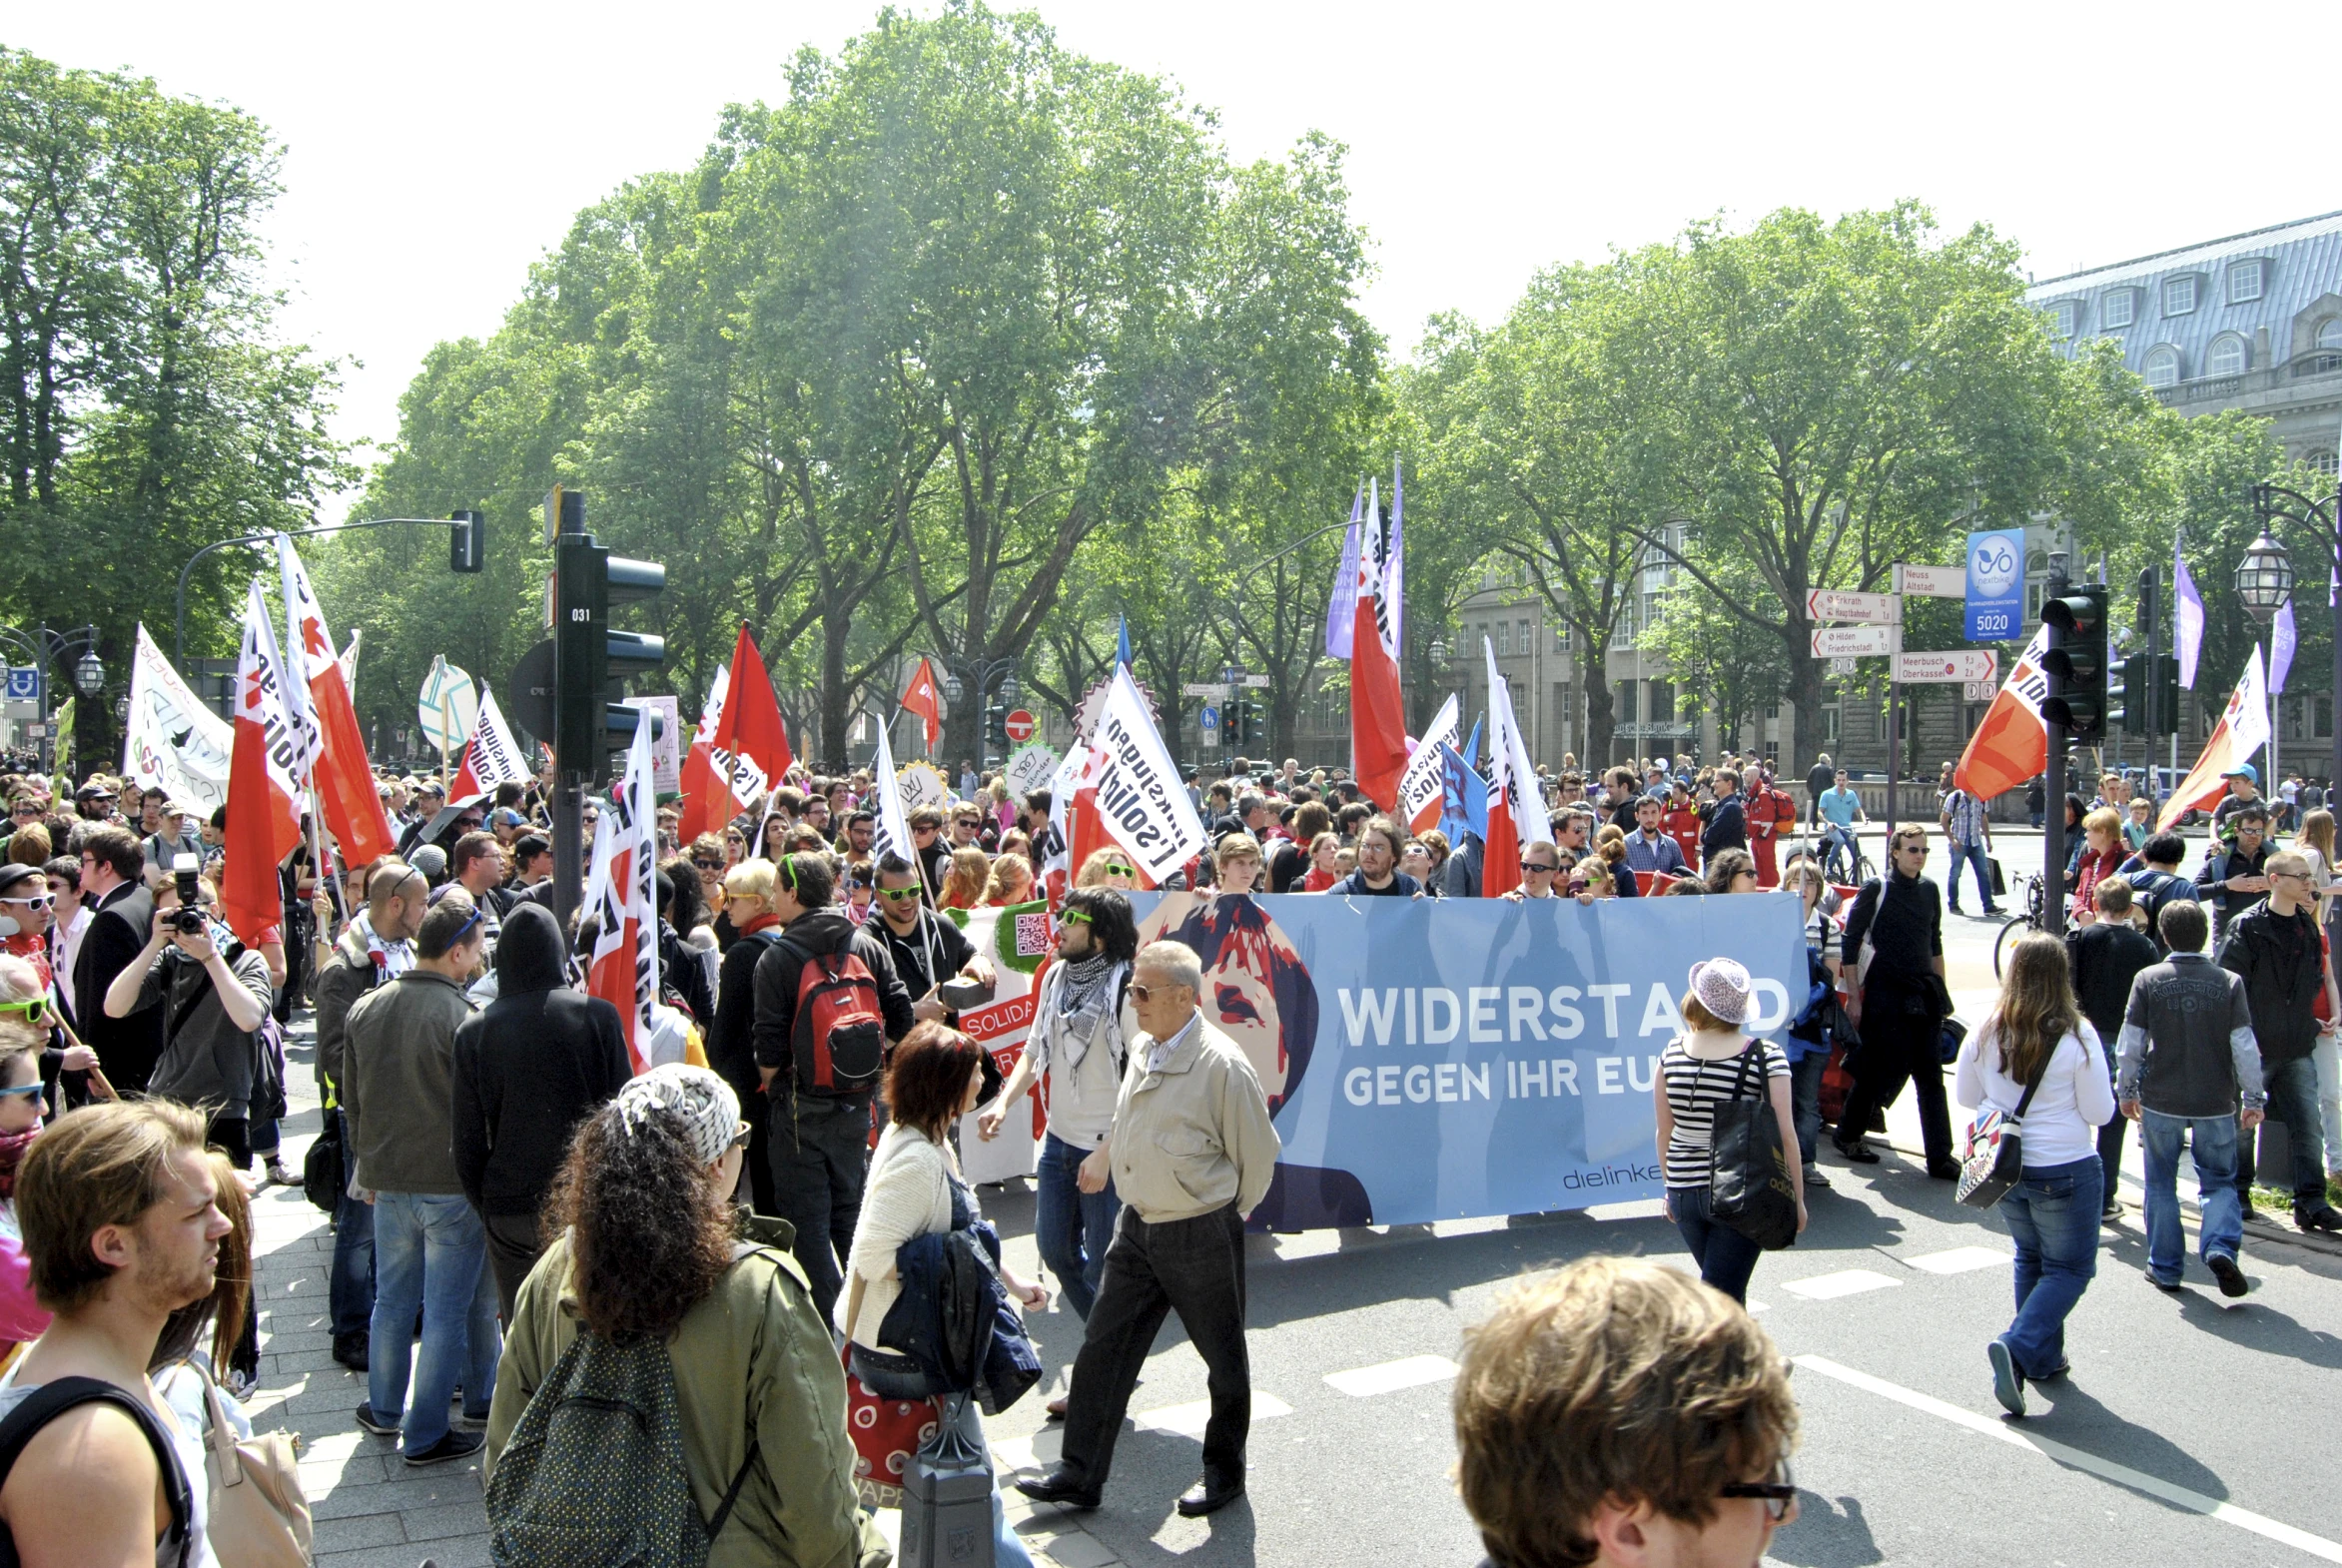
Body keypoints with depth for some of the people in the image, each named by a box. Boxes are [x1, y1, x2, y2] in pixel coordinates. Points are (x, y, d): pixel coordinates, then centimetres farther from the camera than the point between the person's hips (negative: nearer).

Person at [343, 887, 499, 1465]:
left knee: (392, 1299, 20)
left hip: (387, 1180, 6)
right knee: (449, 1311, 4)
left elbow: (351, 1100, 13)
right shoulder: (463, 1018, -19)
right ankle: (425, 1435, 10)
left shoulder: (366, 1009, 2)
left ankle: (384, 1410, 34)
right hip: (452, 1184, -6)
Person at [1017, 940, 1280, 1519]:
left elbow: (1258, 1155, -10)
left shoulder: (1222, 1064, -20)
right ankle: (1080, 1475, 17)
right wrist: (1104, 1157, 26)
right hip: (1137, 1227, 7)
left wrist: (1228, 1219, 1)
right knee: (1103, 1350, 7)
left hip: (1201, 1235, -7)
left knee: (1223, 1358, 12)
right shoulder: (1143, 1048, 3)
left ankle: (1224, 1472, 30)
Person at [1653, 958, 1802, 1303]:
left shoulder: (1672, 1054, 0)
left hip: (1684, 1193, 4)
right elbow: (1785, 1136, -11)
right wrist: (1797, 1199, -1)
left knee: (1726, 1288, 24)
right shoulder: (1767, 1058, -10)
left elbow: (1665, 1132, 7)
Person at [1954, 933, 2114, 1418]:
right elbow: (2100, 1112, -10)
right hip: (2065, 1171, -4)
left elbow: (1965, 1096, 4)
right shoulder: (2075, 1036, -18)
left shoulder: (1987, 1032, -8)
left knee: (2031, 1260, 23)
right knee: (2070, 1268, 9)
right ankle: (2018, 1347, -10)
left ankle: (2044, 1356, 29)